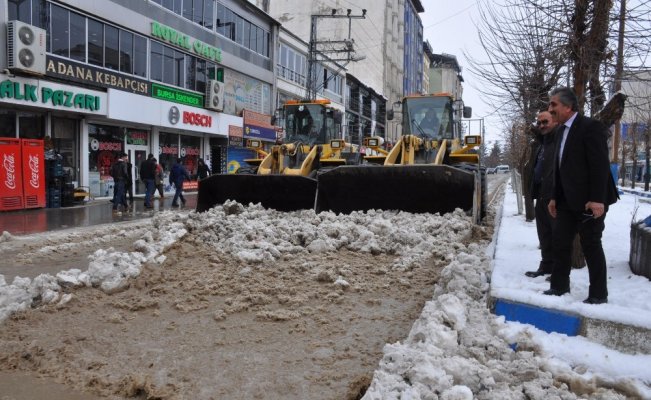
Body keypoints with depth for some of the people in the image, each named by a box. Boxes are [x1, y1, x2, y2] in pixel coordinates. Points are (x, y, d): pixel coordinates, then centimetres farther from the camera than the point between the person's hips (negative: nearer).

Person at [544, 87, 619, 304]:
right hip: (568, 201, 8)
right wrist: (555, 197, 13)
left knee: (591, 245, 1)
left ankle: (598, 294, 13)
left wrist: (597, 199, -22)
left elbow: (600, 165, -18)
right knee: (560, 241, 8)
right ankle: (559, 286, 21)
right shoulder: (561, 130, 13)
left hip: (589, 201, -8)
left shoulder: (591, 127, -13)